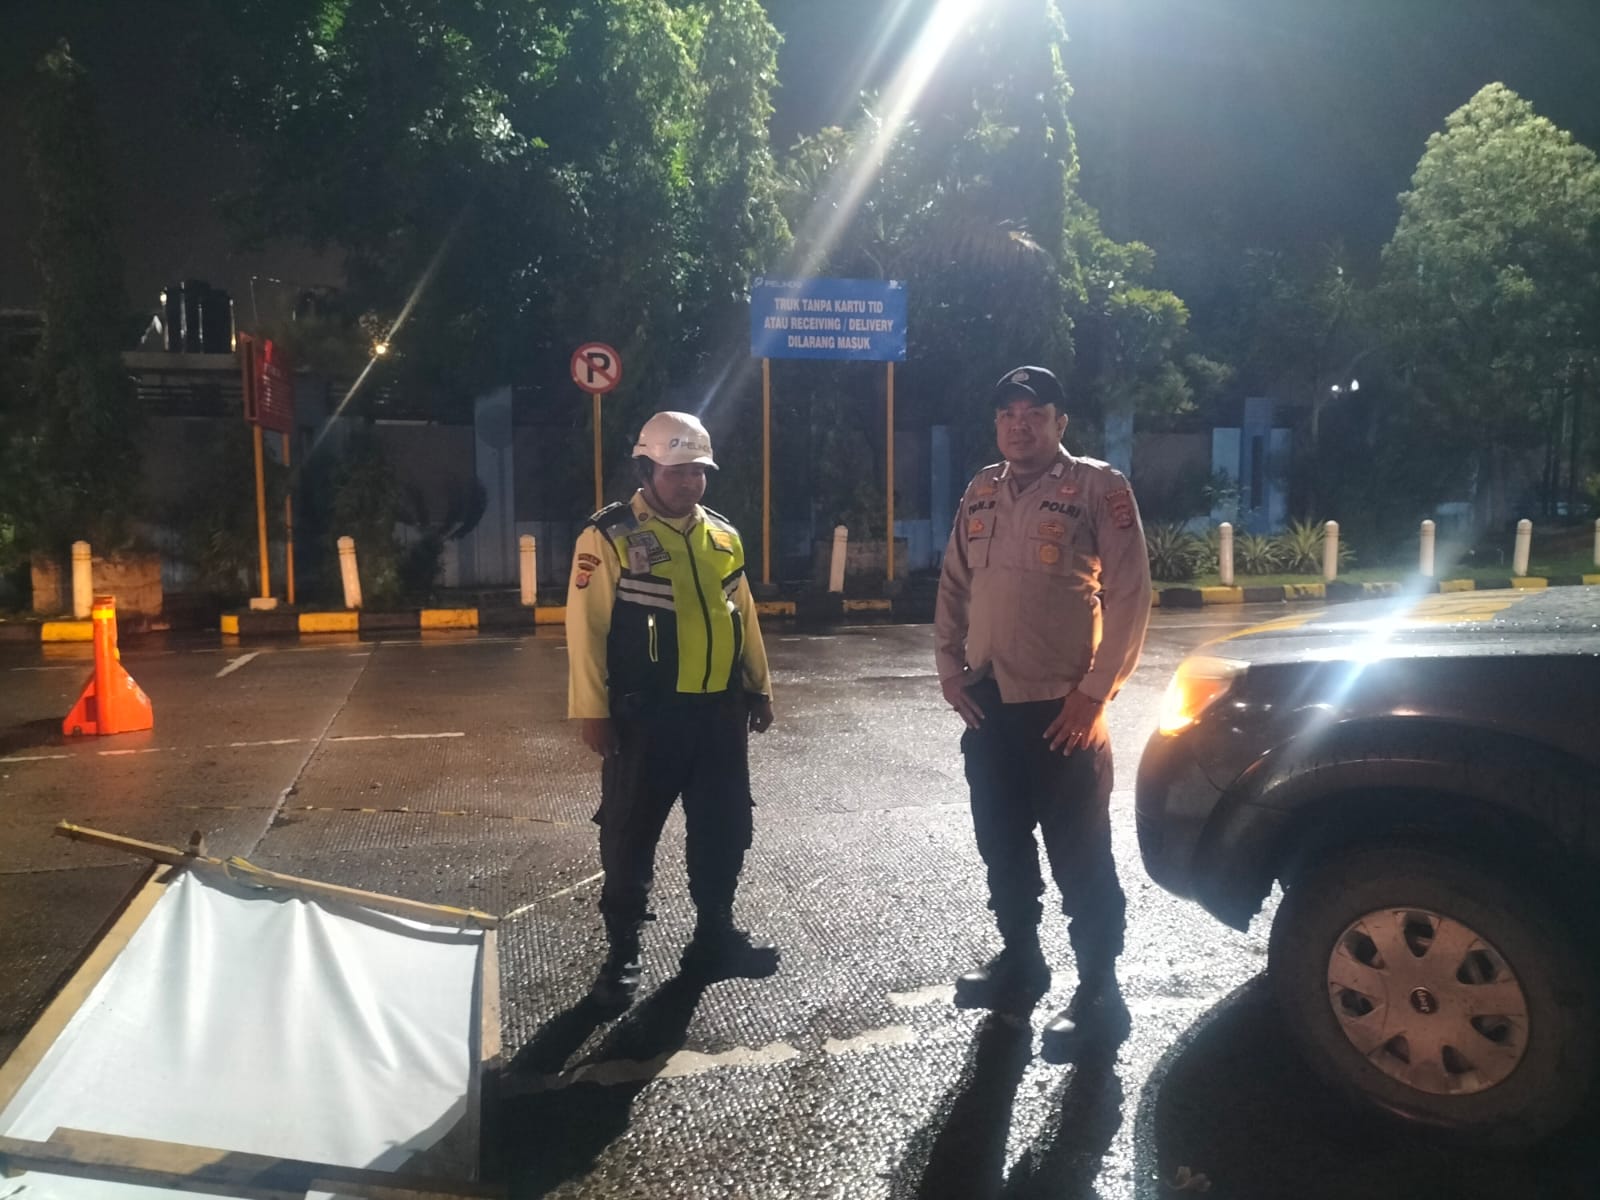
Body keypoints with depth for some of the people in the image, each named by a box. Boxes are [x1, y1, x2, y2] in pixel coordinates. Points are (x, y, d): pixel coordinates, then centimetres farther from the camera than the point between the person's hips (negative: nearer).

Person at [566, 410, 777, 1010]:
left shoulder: (723, 537, 10)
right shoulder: (609, 537, -8)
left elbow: (744, 616, 16)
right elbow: (586, 627, -10)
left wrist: (759, 688, 16)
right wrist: (591, 711, -12)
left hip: (719, 710, 6)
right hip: (646, 714, -5)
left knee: (725, 828, 14)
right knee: (630, 836, 5)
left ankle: (714, 933, 31)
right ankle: (622, 955, 19)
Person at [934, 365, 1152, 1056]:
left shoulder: (1097, 488, -7)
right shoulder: (982, 493, 11)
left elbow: (1129, 594, -11)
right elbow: (954, 586, 16)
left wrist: (1095, 691, -14)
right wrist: (950, 668, 6)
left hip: (1062, 708, -6)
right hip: (989, 705, 6)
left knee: (1080, 858, 2)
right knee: (1002, 846, 17)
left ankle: (1098, 992, 17)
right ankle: (1020, 960, 35)